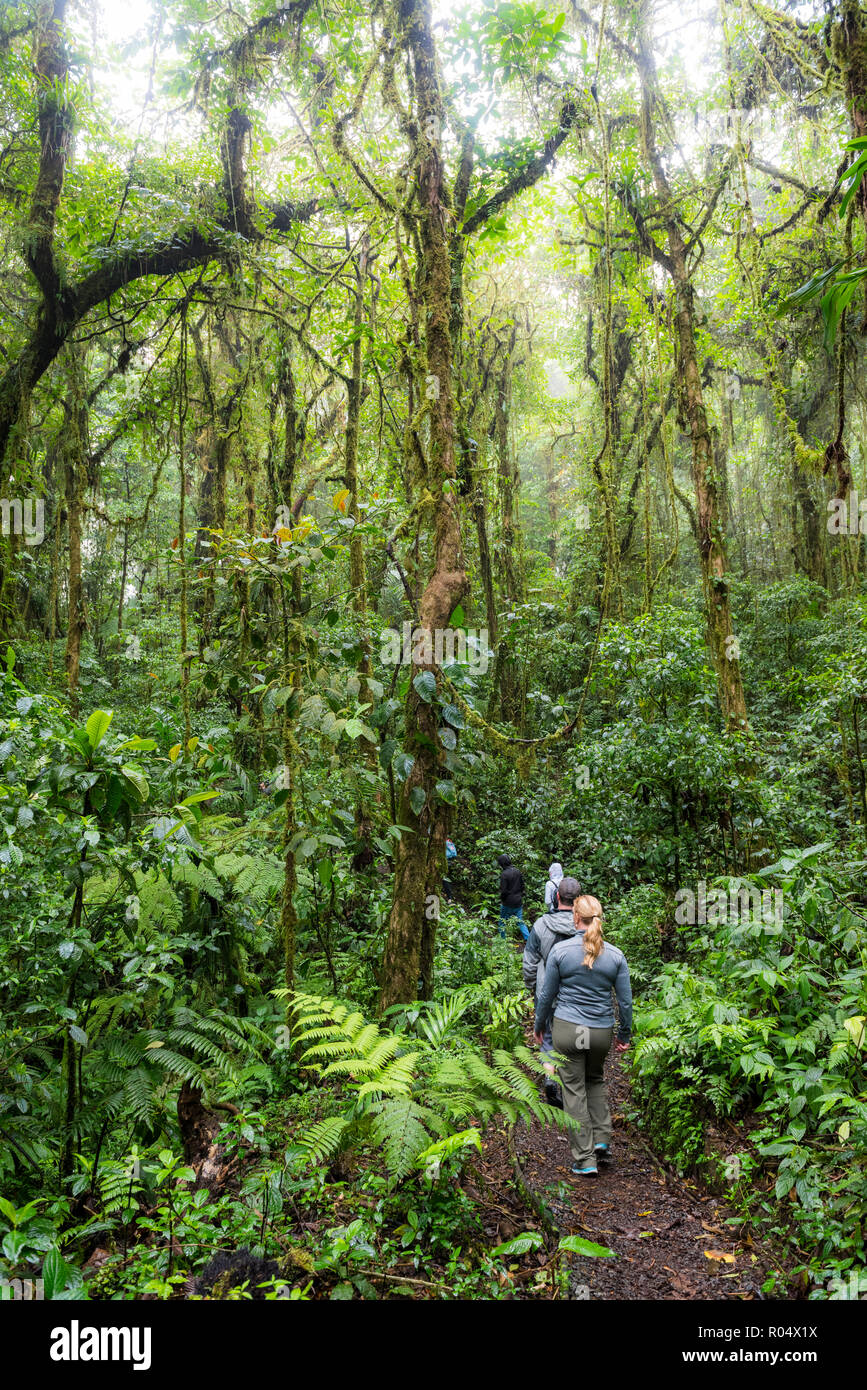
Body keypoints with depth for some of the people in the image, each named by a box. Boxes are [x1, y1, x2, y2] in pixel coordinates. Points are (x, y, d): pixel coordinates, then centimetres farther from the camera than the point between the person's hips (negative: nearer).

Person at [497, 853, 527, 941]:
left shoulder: (504, 874, -19)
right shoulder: (518, 871, 1)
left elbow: (503, 890, -18)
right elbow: (522, 886, 9)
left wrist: (502, 900, -1)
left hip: (508, 903, -5)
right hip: (518, 902, 5)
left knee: (502, 922, 14)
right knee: (521, 923, 11)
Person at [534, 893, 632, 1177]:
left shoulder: (560, 950, -9)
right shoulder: (615, 955, -3)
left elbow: (547, 994, -1)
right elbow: (625, 1001, 3)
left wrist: (539, 1026, 14)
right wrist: (625, 1035, 16)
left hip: (567, 1028, -3)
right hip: (602, 1031, 3)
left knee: (574, 1090, 6)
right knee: (596, 1080, 26)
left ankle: (585, 1159, 9)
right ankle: (602, 1139, 17)